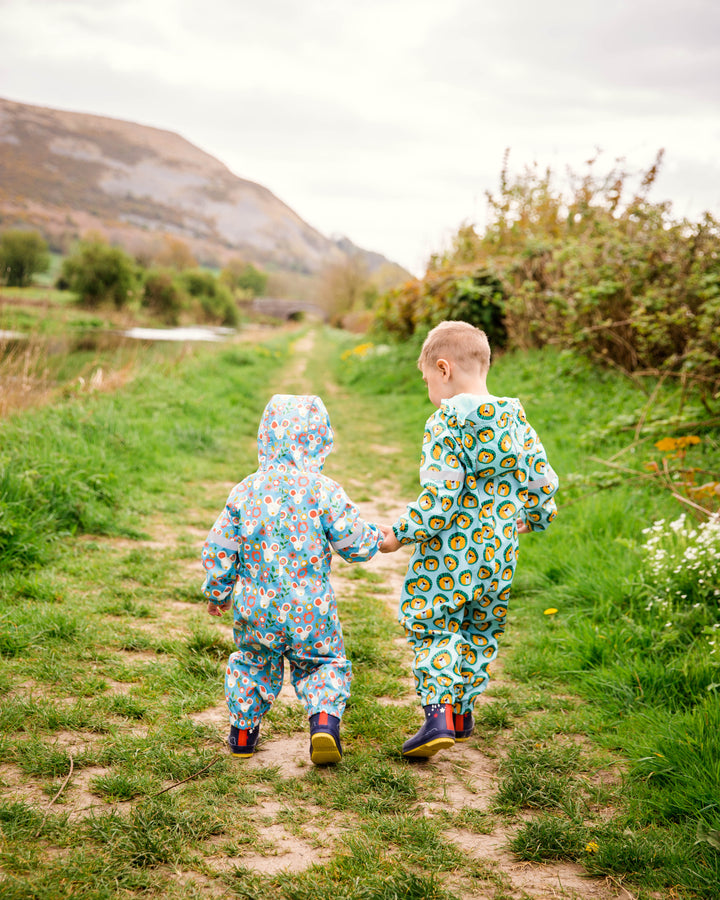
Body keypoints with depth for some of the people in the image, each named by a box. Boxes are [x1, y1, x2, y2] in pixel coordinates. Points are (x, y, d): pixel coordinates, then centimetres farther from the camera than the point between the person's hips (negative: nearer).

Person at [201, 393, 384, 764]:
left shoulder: (246, 490, -3)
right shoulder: (325, 491, -10)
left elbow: (218, 549, 3)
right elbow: (355, 544, -6)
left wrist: (217, 592, 18)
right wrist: (376, 538, 17)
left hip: (256, 609, 2)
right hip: (311, 609, -2)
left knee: (252, 663, 23)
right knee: (325, 664, 16)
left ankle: (243, 733, 31)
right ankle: (325, 718, -6)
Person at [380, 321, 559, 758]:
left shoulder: (447, 423, -16)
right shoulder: (516, 417, 3)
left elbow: (440, 499, -22)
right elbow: (543, 479, 9)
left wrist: (399, 534, -11)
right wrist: (534, 518, 28)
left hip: (448, 556, -6)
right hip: (499, 557, 6)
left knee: (431, 629, 6)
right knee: (481, 632, 20)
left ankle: (439, 714, -8)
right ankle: (463, 713, 30)